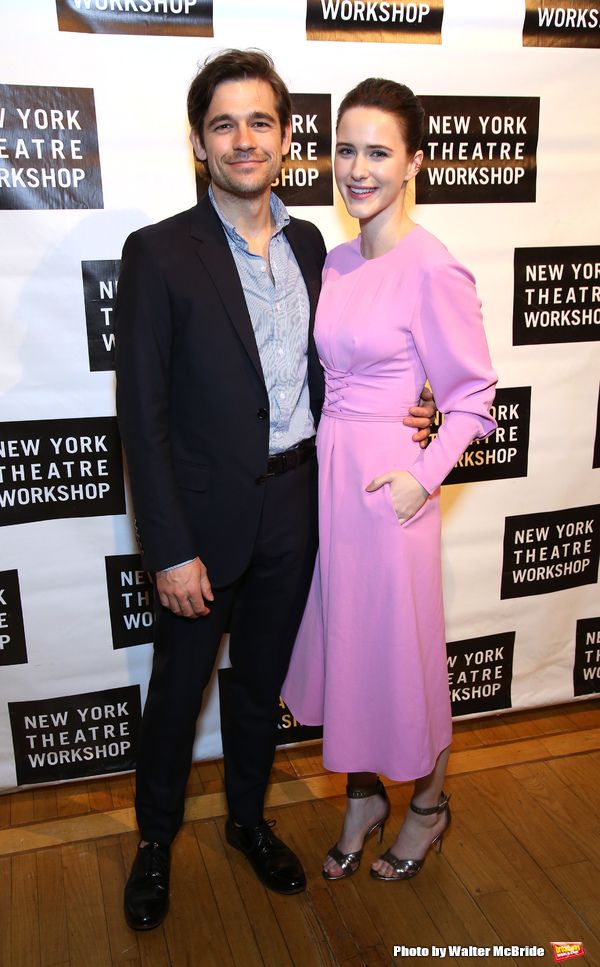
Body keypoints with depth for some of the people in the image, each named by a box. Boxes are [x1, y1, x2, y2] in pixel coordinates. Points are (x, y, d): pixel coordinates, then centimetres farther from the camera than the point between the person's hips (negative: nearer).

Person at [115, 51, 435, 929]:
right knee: (177, 687, 14)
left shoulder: (309, 243, 5)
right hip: (206, 515, -4)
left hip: (293, 508, 4)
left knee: (261, 680, 21)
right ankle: (156, 839, 39)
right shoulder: (158, 253, -12)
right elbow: (142, 413, -13)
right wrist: (171, 549, -16)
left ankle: (248, 817, 44)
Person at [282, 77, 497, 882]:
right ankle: (362, 796, 39)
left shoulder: (433, 270, -14)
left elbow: (473, 392, -9)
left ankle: (429, 802, 37)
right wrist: (328, 448, 7)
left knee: (401, 649, 9)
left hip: (388, 481, -7)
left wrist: (423, 476, -17)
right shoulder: (338, 261, 7)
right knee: (341, 642, 17)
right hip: (326, 470, 7)